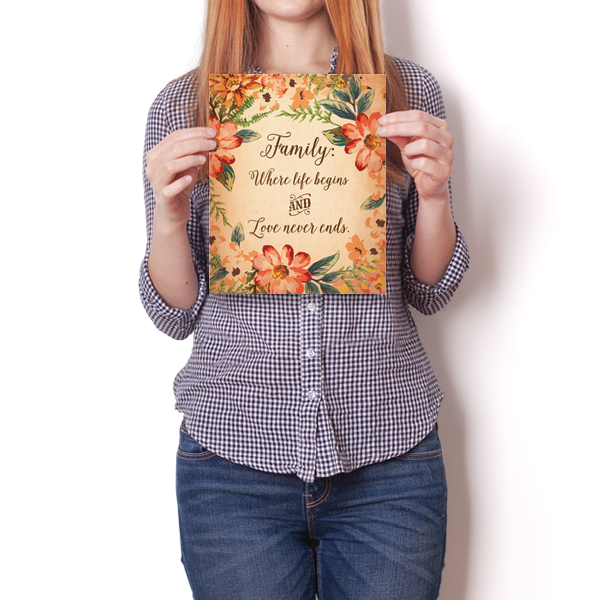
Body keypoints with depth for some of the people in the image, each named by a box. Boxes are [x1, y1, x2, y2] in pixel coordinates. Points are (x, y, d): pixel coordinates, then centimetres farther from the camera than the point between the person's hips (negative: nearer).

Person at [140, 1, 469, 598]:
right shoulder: (180, 105, 3)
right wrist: (169, 216, -14)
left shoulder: (410, 89, 4)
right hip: (234, 457, 0)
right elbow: (174, 314, 3)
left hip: (389, 453, 1)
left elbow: (429, 293, 6)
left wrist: (433, 195, -10)